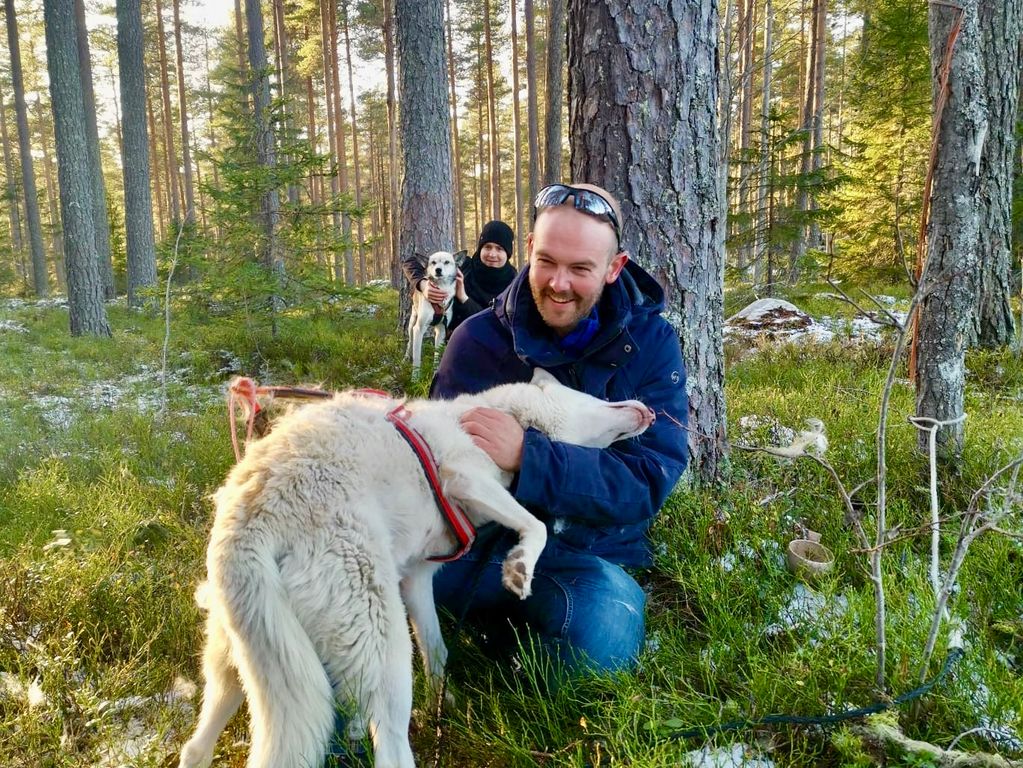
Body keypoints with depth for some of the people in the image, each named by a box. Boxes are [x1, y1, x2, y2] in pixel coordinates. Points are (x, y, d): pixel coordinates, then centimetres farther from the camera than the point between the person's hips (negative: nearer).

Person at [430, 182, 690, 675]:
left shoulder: (650, 343, -7)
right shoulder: (479, 339, -3)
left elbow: (648, 482, -17)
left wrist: (525, 456, -32)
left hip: (589, 553, 0)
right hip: (485, 538, 1)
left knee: (600, 636, -33)